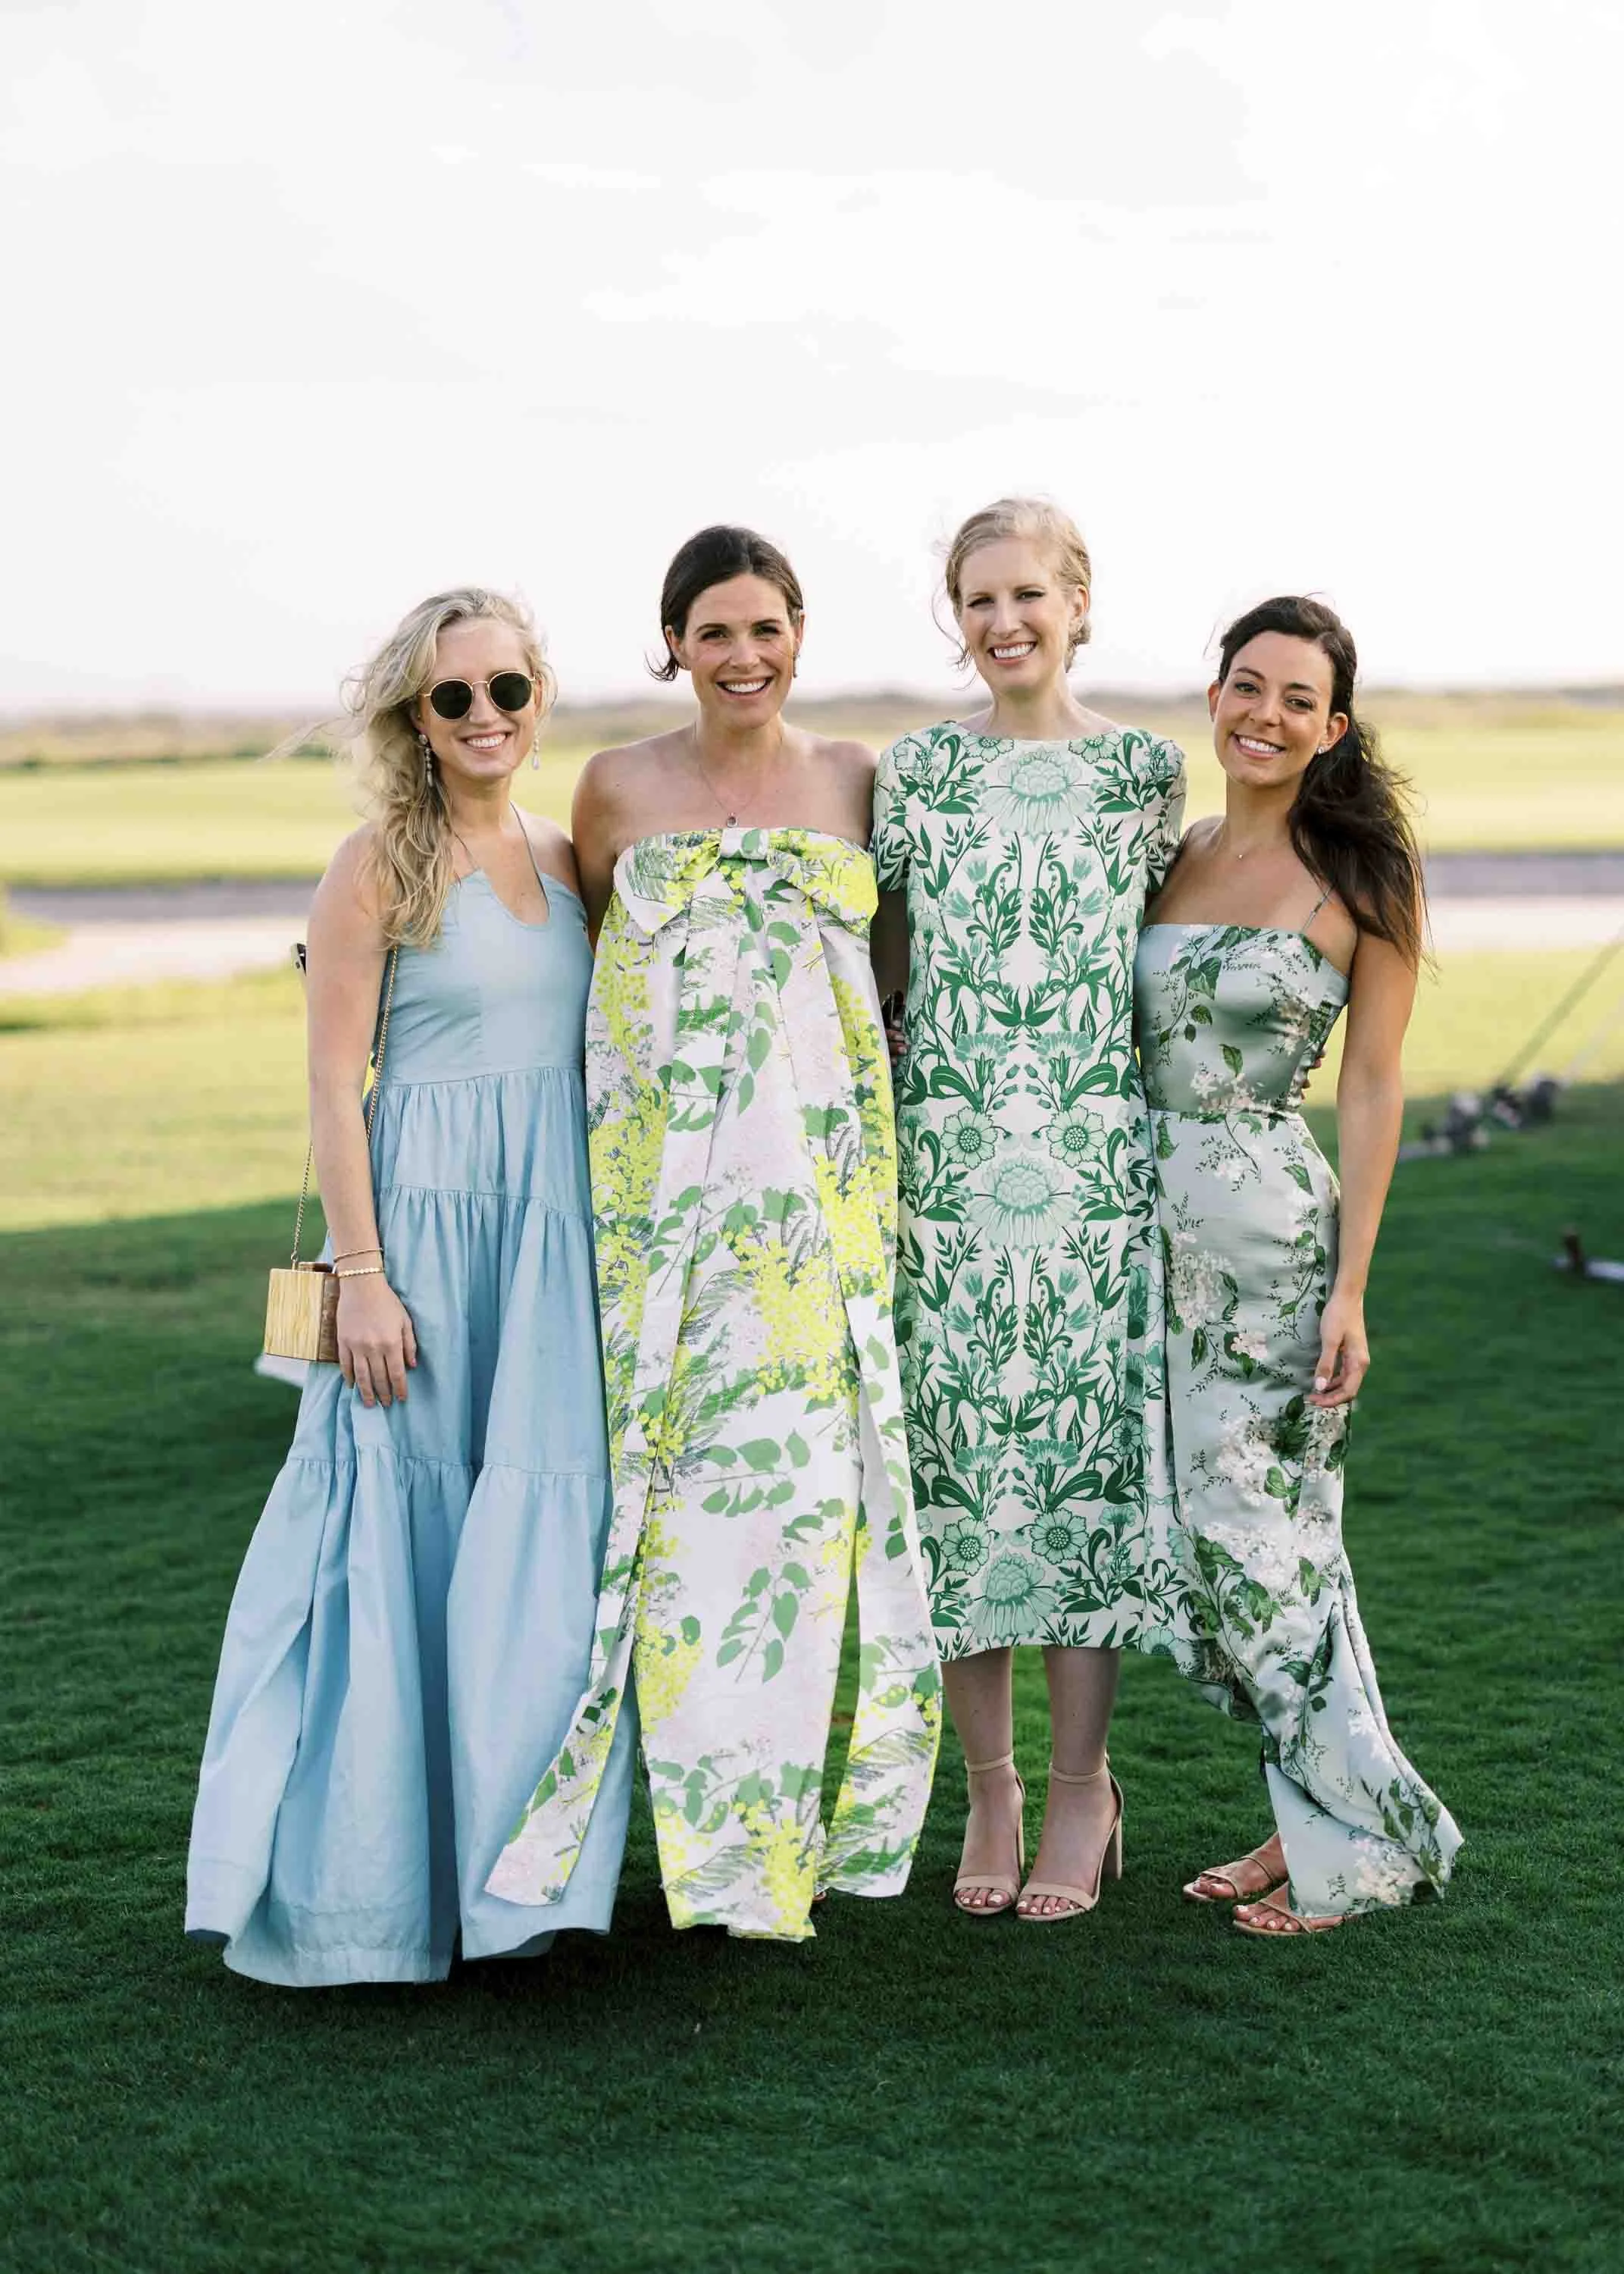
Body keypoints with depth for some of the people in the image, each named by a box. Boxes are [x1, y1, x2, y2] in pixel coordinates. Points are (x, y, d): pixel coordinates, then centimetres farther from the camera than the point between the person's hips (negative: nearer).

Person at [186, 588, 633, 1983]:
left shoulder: (569, 860, 11)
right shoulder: (380, 864, -5)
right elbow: (333, 1085, -8)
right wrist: (361, 1275, -14)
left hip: (560, 1231, 5)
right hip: (424, 1220, -5)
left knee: (540, 1536, 7)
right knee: (404, 1538, 0)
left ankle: (507, 1856, 21)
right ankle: (378, 1874, 12)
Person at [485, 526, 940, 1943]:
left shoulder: (854, 781, 8)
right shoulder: (619, 789, 6)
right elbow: (582, 958, 17)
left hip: (820, 1181, 1)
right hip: (666, 1177, -1)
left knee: (803, 1471, -3)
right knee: (679, 1480, -3)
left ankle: (781, 1821, 9)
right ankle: (707, 1833, 9)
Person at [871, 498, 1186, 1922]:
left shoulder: (1147, 773, 6)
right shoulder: (914, 773, 6)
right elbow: (886, 976, 10)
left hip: (1096, 1164, 0)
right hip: (948, 1163, 1)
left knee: (1085, 1453, 1)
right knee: (959, 1459, 2)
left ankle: (1081, 1787, 13)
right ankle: (989, 1788, 15)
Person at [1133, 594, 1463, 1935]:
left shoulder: (1359, 878, -5)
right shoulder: (1172, 857, 11)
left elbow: (1372, 1089, -6)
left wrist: (1350, 1287, -11)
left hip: (1273, 1228, -6)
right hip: (1160, 1228, 6)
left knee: (1257, 1529, -4)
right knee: (1214, 1532, 8)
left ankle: (1360, 1836, 12)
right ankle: (1317, 1818, 22)